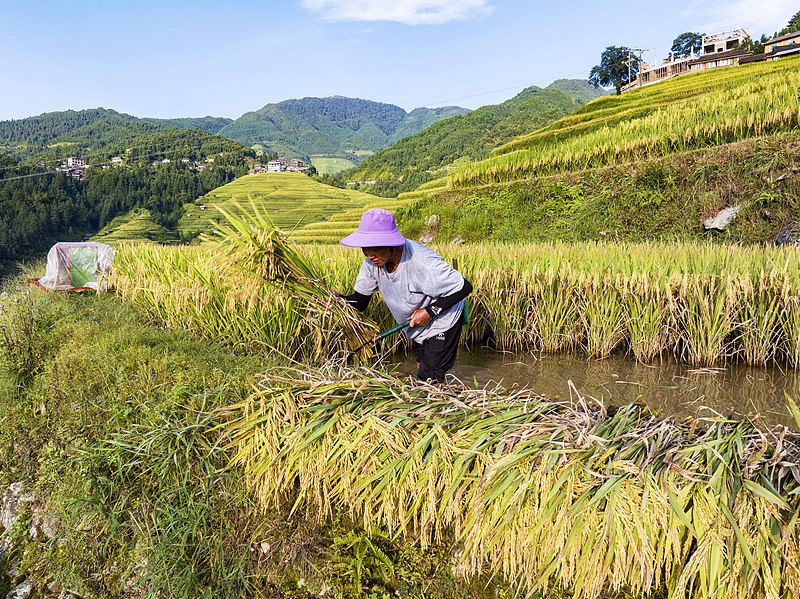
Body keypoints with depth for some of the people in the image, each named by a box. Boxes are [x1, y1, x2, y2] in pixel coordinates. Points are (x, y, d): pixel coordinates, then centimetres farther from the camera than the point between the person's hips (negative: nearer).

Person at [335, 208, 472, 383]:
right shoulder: (372, 262, -18)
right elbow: (360, 301, -12)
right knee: (422, 369, 27)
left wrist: (430, 311, -30)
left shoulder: (421, 262, -39)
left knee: (429, 380, -5)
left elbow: (464, 287, -31)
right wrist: (339, 300, -34)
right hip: (417, 326, 7)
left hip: (442, 321, -7)